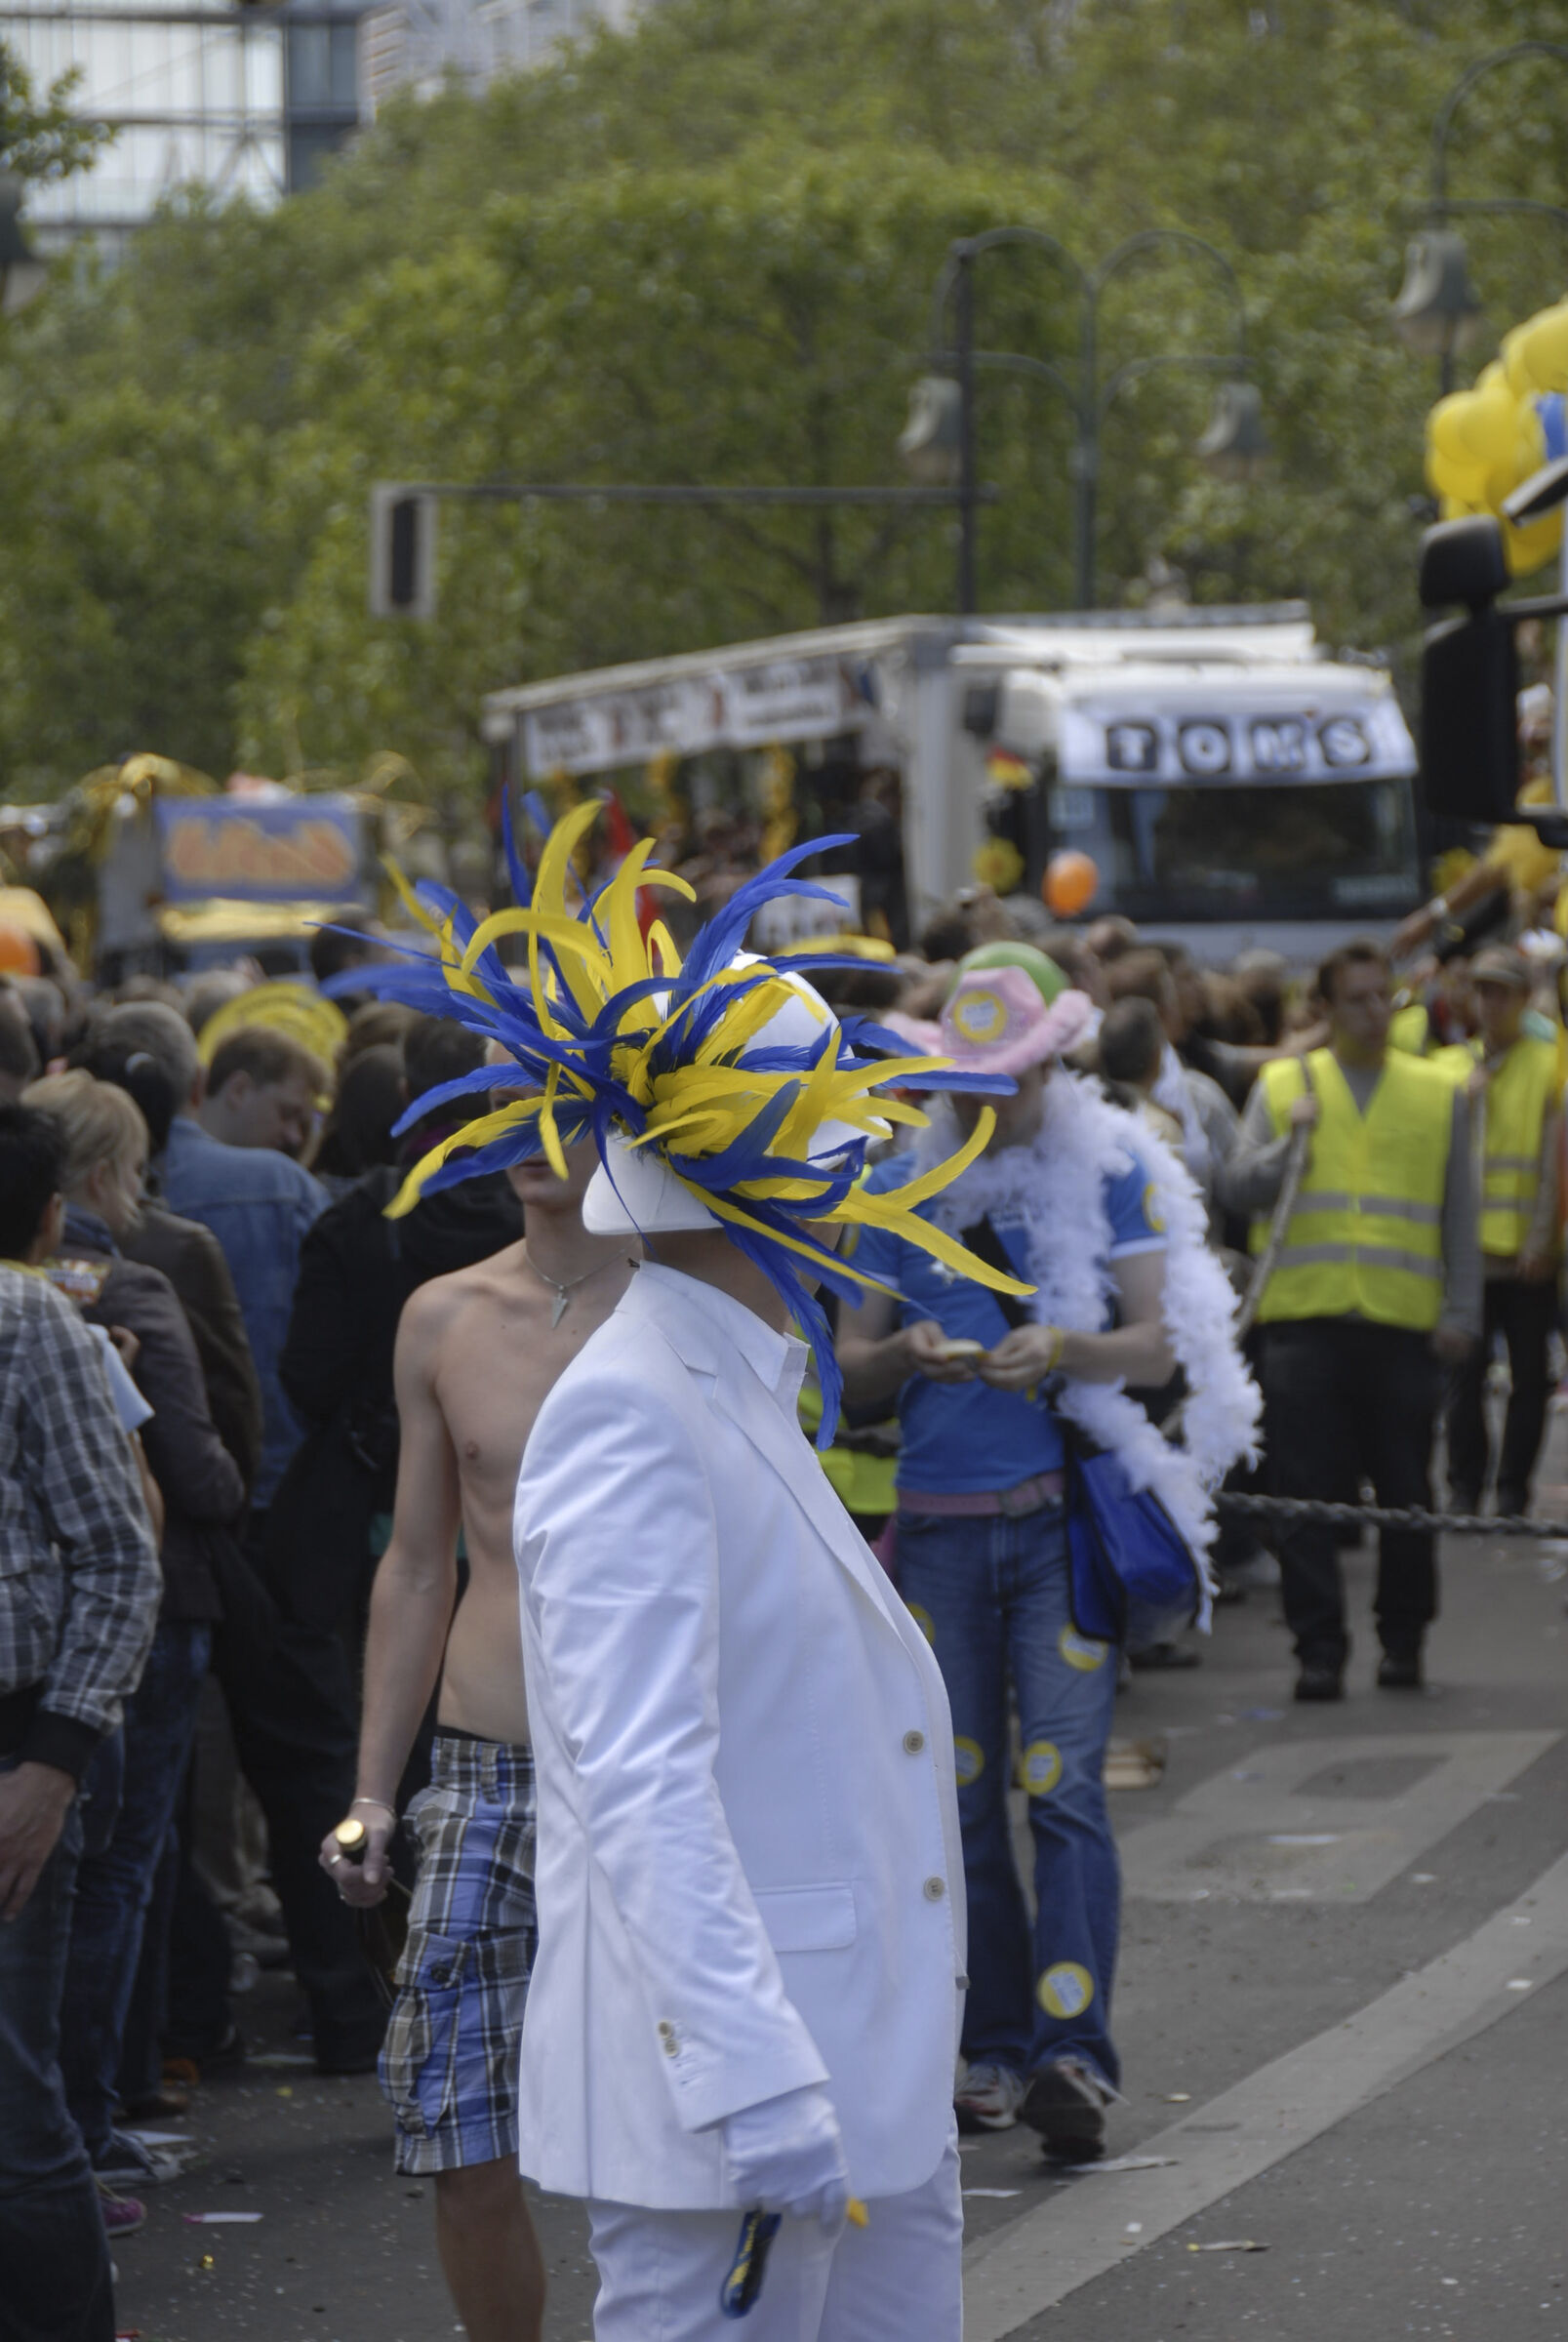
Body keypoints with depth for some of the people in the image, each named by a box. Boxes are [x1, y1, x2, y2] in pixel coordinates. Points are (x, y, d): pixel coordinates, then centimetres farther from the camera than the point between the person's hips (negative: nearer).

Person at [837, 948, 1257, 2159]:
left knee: (1063, 1784, -12)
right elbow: (851, 1365, 8)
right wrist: (904, 1354, -15)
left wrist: (1063, 1351, -22)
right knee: (963, 1798, 5)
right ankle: (997, 2048, 13)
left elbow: (1161, 1343, -4)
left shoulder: (1111, 1172, 1)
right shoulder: (903, 1187, 8)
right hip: (939, 1522, 3)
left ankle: (1076, 2053, -17)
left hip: (1066, 1517, -3)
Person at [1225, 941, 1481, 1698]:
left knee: (1406, 1493, 4)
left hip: (1404, 1322, 1)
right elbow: (1239, 1188, 3)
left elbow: (1459, 1217, 11)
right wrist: (1293, 1140, -12)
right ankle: (1319, 1649, 0)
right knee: (1307, 1493, -3)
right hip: (1305, 1317, 0)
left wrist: (1460, 1313, 4)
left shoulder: (1439, 1095, 11)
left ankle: (1402, 1639, 17)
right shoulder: (1282, 1087, 10)